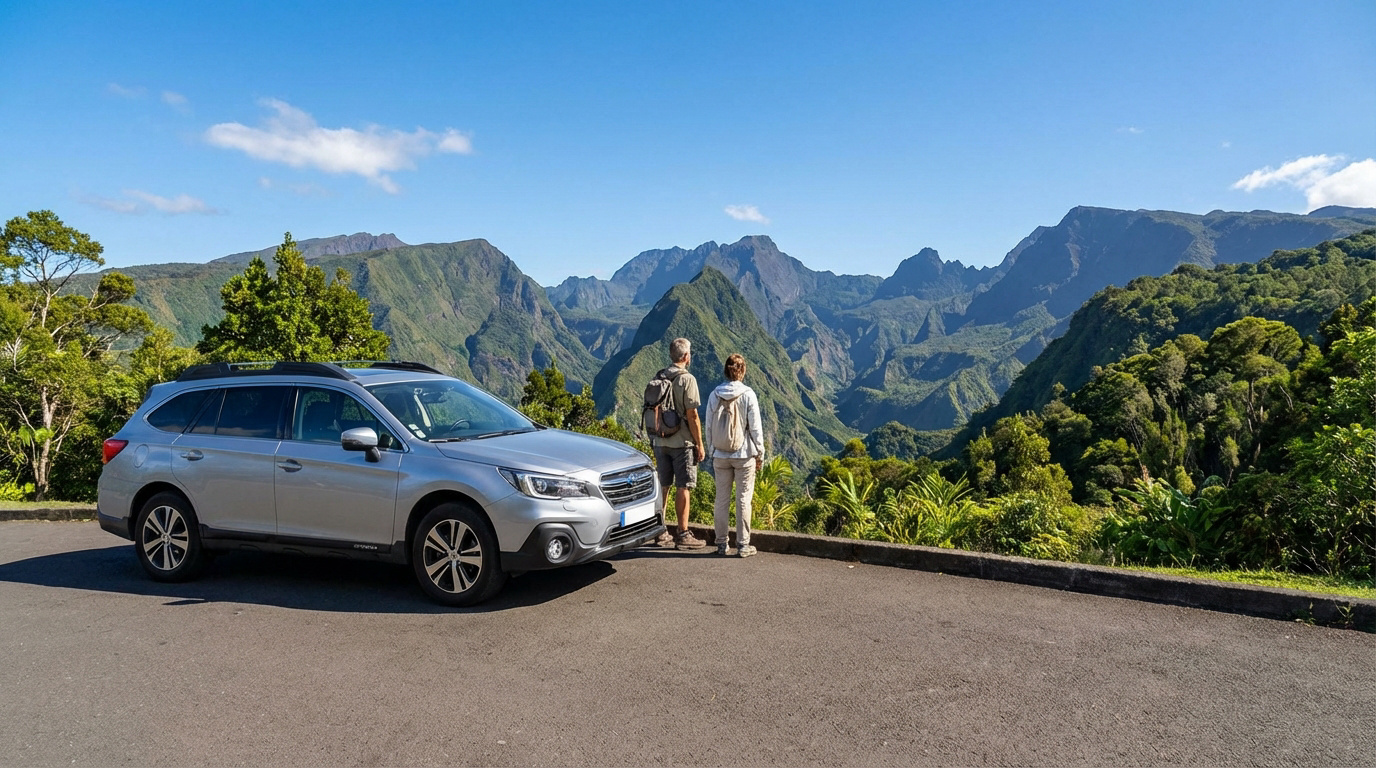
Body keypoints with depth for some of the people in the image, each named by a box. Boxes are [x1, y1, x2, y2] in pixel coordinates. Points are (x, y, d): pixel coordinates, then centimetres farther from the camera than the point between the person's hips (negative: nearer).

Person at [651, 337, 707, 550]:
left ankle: (660, 532, 17)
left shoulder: (657, 378, 8)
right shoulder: (686, 379, -12)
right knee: (683, 488, -1)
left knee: (662, 486, 11)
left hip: (660, 442, 7)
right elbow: (692, 415, -15)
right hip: (682, 442, -6)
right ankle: (683, 534, 3)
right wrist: (700, 445, -8)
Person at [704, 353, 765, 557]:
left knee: (722, 499, 10)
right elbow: (755, 428, -7)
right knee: (743, 500, 5)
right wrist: (760, 454, 3)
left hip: (720, 456, 3)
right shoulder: (747, 395, -9)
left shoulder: (714, 395, -1)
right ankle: (743, 545, 9)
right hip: (744, 456, -3)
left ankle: (722, 544, 16)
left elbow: (709, 427, 4)